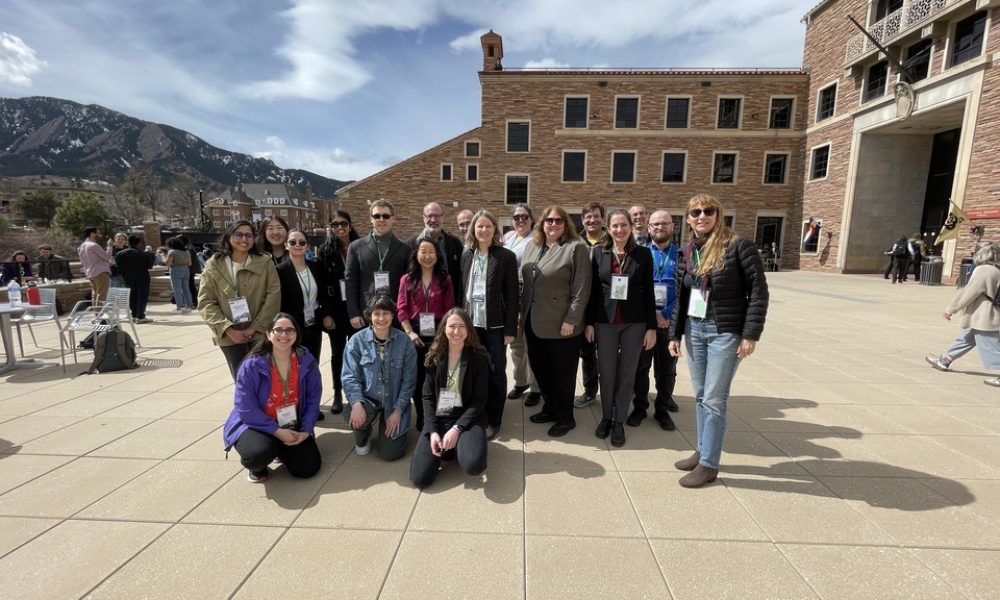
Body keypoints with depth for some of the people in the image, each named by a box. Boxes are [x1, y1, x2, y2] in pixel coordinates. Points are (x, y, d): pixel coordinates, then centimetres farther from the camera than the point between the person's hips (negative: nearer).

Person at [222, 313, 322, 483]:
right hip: (255, 424, -3)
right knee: (260, 453, -34)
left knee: (308, 468, -6)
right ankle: (255, 465, 7)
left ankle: (281, 450, 27)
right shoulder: (252, 365, -19)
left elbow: (313, 399, -3)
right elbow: (246, 409, -18)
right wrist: (277, 431, -21)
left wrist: (306, 430, -12)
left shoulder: (307, 362, -10)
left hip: (292, 427, 3)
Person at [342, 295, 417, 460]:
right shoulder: (357, 340, -9)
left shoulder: (404, 341, -9)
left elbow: (409, 380, -6)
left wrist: (398, 410, -13)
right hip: (367, 399, 0)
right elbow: (349, 376, -11)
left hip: (394, 403, 0)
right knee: (354, 416, -34)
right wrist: (356, 403, -28)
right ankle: (362, 437, 7)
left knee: (390, 453, -6)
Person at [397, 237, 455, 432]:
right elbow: (401, 309, -2)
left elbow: (449, 309, 1)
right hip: (415, 334, 1)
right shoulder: (407, 279, 3)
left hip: (438, 334, 0)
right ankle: (421, 416, 25)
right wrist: (409, 332, -11)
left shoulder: (445, 280, 3)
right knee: (417, 377, 9)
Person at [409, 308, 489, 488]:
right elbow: (427, 397, 2)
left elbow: (479, 400, -7)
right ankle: (444, 447, 16)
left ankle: (460, 444, 6)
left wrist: (457, 428, -17)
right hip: (437, 418, 2)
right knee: (419, 478, -13)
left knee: (473, 465, -30)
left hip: (467, 417, -2)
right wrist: (432, 431, -11)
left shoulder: (479, 358, -6)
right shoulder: (435, 356, 3)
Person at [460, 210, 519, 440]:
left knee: (495, 374, 5)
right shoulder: (466, 256, 9)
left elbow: (511, 295, -6)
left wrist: (510, 329, -10)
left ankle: (493, 421, 19)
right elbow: (460, 291, 9)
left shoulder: (506, 256, -4)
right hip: (470, 324, 3)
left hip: (495, 326, -3)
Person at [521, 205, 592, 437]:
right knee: (540, 368, 16)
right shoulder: (533, 247, 11)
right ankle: (550, 408, 35)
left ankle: (565, 417, 23)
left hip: (560, 324, -7)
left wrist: (571, 320, -18)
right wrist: (523, 310, 11)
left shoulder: (576, 248, -10)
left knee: (562, 371, 7)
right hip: (534, 322, 7)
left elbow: (581, 288, -14)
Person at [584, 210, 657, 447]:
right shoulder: (599, 252, 1)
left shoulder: (643, 254, 0)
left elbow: (648, 292, 0)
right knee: (607, 373, 9)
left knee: (627, 374, 9)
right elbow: (592, 290, 2)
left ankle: (619, 421, 23)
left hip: (634, 323, 0)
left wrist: (651, 327, -3)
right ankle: (606, 416, 28)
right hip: (605, 321, 0)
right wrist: (589, 322, 0)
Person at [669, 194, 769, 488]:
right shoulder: (687, 254, 8)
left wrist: (750, 334, -14)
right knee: (700, 396, 13)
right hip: (694, 330, 6)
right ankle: (703, 451, 28)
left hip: (725, 332, -6)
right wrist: (675, 334, 10)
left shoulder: (738, 246, -10)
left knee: (713, 399, -1)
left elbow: (758, 292, -10)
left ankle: (709, 464, 12)